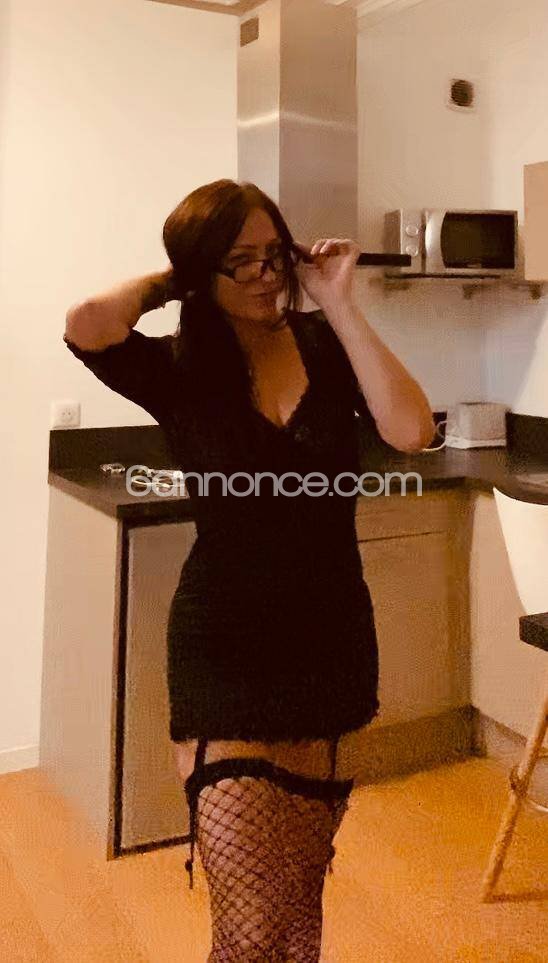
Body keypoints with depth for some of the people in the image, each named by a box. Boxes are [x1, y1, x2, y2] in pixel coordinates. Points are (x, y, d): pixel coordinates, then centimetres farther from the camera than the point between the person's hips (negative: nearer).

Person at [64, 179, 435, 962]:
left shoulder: (327, 346, -1)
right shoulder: (177, 368, -7)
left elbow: (410, 431, -17)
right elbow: (87, 325, -27)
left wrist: (339, 305, -13)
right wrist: (166, 282, -8)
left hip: (334, 638, 3)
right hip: (225, 651, -2)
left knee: (302, 896, 17)